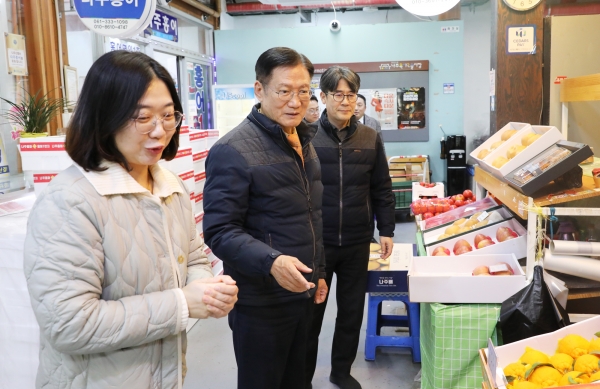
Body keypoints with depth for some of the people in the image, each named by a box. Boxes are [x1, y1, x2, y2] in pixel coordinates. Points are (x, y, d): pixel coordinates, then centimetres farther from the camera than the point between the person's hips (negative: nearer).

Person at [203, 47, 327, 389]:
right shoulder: (234, 150, -17)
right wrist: (271, 261, -35)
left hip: (301, 293, 8)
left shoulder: (304, 143, 10)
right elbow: (220, 231, -21)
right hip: (261, 302, -7)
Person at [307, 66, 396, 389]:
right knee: (310, 314, 9)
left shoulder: (370, 138, 3)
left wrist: (386, 230, 6)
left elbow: (381, 189, 8)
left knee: (352, 311, 15)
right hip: (316, 242, -3)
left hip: (357, 243, 3)